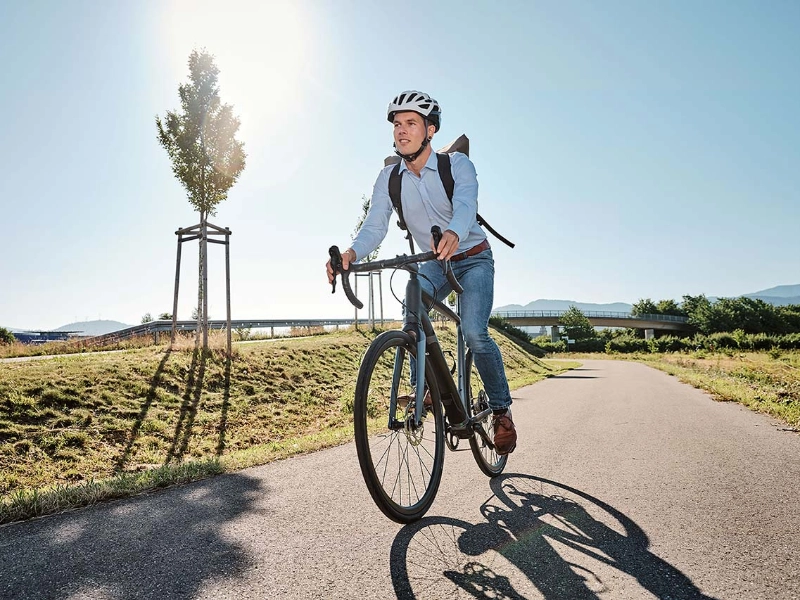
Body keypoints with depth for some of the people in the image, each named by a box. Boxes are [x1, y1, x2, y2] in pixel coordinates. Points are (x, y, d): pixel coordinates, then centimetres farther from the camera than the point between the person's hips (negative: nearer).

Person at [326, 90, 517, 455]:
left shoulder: (457, 164, -18)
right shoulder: (389, 178, -8)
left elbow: (465, 205, -37)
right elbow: (374, 226, -18)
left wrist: (453, 234, -61)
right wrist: (351, 253, -40)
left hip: (473, 258, -3)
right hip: (434, 262, 3)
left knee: (474, 333, -22)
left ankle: (501, 410, 0)